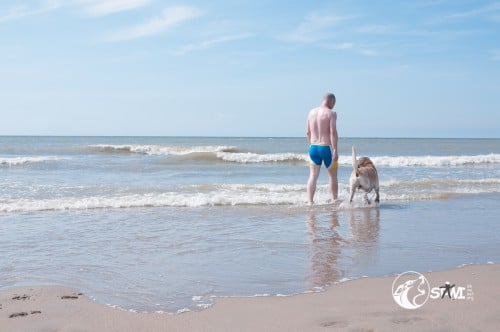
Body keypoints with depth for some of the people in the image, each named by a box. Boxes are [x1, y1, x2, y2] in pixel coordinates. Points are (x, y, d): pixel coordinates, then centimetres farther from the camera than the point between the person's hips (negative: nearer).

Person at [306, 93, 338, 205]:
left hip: (313, 147, 5)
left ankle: (310, 202, -7)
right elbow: (333, 132, -17)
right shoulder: (331, 113, -9)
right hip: (326, 148, -4)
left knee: (313, 176, 3)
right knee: (333, 176, 12)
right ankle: (335, 201, 22)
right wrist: (335, 150, -18)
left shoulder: (311, 112, 9)